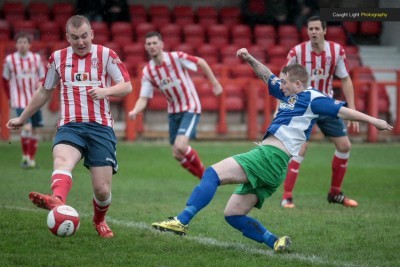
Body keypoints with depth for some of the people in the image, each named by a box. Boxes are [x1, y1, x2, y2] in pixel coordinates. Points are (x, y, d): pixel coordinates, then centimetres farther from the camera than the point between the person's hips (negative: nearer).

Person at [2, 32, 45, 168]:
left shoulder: (36, 58, 2)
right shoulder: (9, 60, -4)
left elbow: (42, 77, 11)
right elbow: (5, 80, 8)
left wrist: (41, 84, -10)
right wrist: (10, 97, 10)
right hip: (19, 101, -3)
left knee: (35, 130, 7)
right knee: (27, 127, -19)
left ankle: (31, 159, 21)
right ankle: (25, 156, -2)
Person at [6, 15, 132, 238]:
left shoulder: (106, 55, 3)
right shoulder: (58, 58, 11)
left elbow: (127, 86, 0)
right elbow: (45, 92, 24)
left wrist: (105, 91, -20)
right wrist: (23, 118, 31)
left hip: (100, 127, -1)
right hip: (70, 126, 1)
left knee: (102, 190, -4)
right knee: (62, 160, -33)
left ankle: (100, 220, 30)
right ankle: (57, 201, -63)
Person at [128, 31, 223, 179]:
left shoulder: (176, 57, -16)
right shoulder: (147, 71, -4)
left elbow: (201, 63, -3)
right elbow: (144, 98, -6)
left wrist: (215, 83, -3)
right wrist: (135, 111, -26)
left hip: (190, 108, -5)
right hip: (173, 111, 6)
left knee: (180, 147, -23)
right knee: (178, 155, 4)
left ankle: (203, 172, 3)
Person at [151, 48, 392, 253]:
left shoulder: (312, 98, 1)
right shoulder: (290, 95, 26)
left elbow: (342, 111, -1)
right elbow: (268, 77, 36)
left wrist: (372, 120, -5)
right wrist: (250, 59, 25)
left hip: (270, 156, -10)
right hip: (271, 166, 10)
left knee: (213, 173, -21)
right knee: (233, 214, 6)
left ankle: (182, 221, -29)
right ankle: (275, 243, -3)